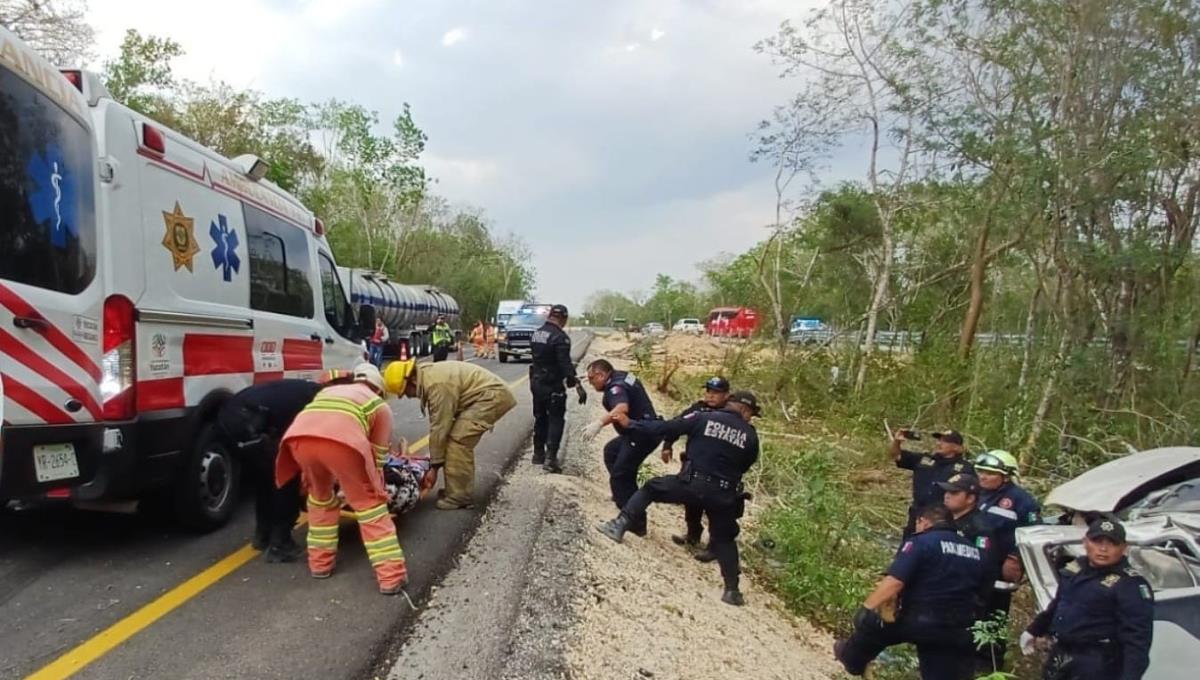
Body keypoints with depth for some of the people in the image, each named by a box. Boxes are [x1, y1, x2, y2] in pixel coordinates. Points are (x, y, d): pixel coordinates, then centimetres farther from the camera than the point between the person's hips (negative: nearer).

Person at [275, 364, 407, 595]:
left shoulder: (328, 391, 42)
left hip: (299, 437, 4)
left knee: (319, 496, 31)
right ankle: (392, 576, 10)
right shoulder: (380, 406, 30)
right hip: (342, 440, -4)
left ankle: (320, 563, 36)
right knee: (370, 504, 12)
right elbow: (377, 456, 29)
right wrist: (375, 486, 44)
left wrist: (309, 476, 58)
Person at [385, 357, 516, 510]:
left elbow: (440, 427, -18)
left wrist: (435, 465, -9)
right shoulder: (428, 377, 8)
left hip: (493, 395, -11)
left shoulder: (436, 384, -23)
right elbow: (438, 423, 12)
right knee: (460, 439, 12)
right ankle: (458, 490, 21)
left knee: (458, 439, -13)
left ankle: (459, 497, -8)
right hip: (491, 395, 11)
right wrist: (436, 458, 12)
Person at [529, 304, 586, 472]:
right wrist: (577, 385, -26)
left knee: (540, 417, 18)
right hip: (553, 385, -8)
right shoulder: (560, 337, -18)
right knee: (556, 420, -2)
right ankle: (550, 458, -9)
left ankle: (538, 453, 26)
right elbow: (565, 364, -25)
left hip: (536, 382, 8)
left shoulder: (536, 334, 7)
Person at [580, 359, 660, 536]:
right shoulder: (621, 376, 9)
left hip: (642, 435, -11)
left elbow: (622, 408, -43)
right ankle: (623, 494, 36)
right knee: (611, 451, 29)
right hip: (642, 430, 11)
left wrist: (599, 423, -52)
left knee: (620, 476, -9)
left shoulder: (616, 387, -21)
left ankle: (635, 522, -9)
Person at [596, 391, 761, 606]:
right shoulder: (751, 436, 5)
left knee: (650, 489, 19)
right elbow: (744, 467, 15)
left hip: (691, 483, -2)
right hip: (724, 494, 2)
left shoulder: (703, 417, -1)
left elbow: (664, 428, 0)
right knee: (724, 539, 21)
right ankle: (732, 590, 15)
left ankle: (619, 526, 9)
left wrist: (630, 424, 9)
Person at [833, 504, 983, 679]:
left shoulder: (920, 542, -9)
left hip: (920, 622, -5)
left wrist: (865, 609, -14)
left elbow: (894, 581, -20)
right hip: (958, 632, 6)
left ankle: (851, 658, 41)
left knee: (870, 623, 19)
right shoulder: (973, 551, 13)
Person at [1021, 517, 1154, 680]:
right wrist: (1034, 630, 27)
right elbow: (1058, 604, 21)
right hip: (1061, 656, 8)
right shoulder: (1076, 568, 6)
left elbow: (1137, 637, -22)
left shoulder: (1130, 585, -17)